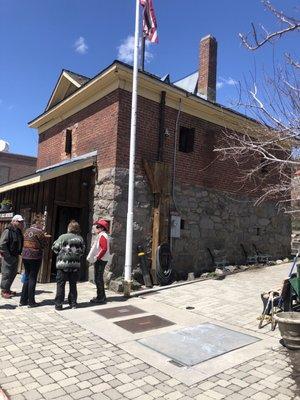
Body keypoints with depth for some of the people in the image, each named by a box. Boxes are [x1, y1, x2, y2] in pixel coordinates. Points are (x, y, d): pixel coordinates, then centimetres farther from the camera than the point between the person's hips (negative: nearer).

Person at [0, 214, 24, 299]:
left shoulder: (19, 232, 10)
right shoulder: (8, 231, -16)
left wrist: (19, 253, 9)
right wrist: (7, 255, -19)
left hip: (15, 256, 9)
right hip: (8, 257, -9)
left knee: (13, 273, 15)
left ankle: (7, 289, 29)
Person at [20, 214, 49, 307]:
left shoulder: (27, 230, 11)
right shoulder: (39, 232, -12)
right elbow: (43, 245, -8)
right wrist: (45, 237, 9)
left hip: (25, 257, 7)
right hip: (35, 257, -7)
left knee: (27, 278, 15)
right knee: (33, 279, 1)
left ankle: (23, 300, 19)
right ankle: (31, 302, 7)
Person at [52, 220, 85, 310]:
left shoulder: (63, 237, -9)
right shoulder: (80, 239, 2)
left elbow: (55, 248, -6)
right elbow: (82, 251, 7)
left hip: (63, 264, -3)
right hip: (75, 264, 3)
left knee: (60, 284, 5)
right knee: (73, 284, 13)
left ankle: (58, 304, 7)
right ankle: (73, 303, 20)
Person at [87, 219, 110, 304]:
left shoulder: (102, 235, -14)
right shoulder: (101, 235, 18)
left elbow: (104, 249, -25)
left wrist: (96, 258, -21)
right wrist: (92, 258, 17)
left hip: (100, 260, -10)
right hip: (99, 260, 10)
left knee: (98, 279, -5)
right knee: (98, 279, 15)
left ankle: (101, 298, 2)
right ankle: (101, 297, 24)